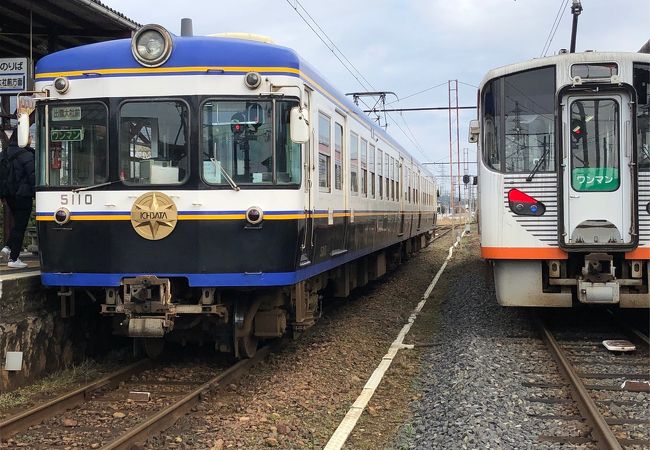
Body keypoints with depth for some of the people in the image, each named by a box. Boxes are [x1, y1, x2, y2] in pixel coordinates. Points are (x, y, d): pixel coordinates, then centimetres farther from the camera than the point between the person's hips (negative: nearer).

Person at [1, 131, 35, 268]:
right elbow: (33, 176, -16)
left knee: (17, 223, 23)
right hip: (23, 195, -7)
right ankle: (14, 258, 3)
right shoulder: (26, 155, -15)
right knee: (20, 226, 1)